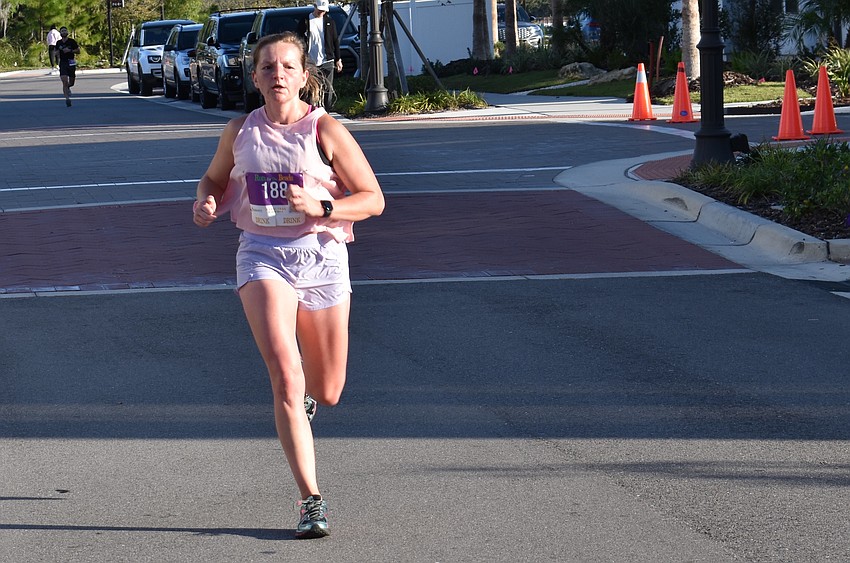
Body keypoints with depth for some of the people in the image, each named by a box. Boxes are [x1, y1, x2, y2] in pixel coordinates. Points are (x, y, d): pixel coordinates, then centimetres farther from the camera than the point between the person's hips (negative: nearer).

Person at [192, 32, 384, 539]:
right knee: (285, 376, -20)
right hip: (262, 254, 0)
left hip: (322, 255, 0)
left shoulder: (325, 130, -5)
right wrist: (207, 204, -1)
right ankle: (311, 499, -16)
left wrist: (321, 207, -20)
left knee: (326, 394, 9)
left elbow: (374, 199, -4)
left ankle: (308, 390, 50)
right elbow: (215, 178, 22)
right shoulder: (240, 131, 4)